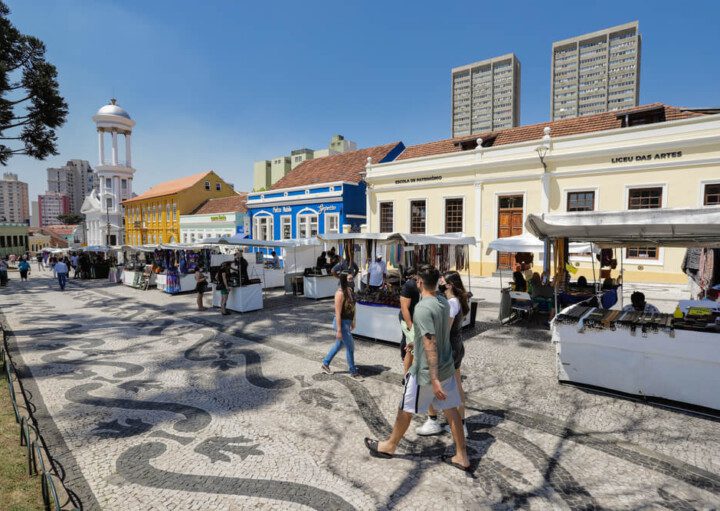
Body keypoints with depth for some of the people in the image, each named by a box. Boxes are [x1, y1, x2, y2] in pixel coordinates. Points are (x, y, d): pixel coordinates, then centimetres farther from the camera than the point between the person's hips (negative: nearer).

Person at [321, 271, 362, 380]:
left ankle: (325, 364, 37)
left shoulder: (350, 290, 3)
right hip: (341, 322, -9)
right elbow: (338, 313, -22)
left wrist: (353, 321, 19)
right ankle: (353, 372, 20)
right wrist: (339, 330, -21)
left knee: (339, 344, 21)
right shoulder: (340, 293, -23)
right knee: (350, 347, 3)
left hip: (347, 322, 9)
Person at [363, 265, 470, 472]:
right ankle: (462, 457, 25)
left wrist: (434, 379, -26)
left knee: (406, 409, 12)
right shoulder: (444, 302, 0)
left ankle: (389, 446, 32)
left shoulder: (422, 308, -24)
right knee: (451, 410, 15)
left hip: (426, 371, -7)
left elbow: (430, 345, -27)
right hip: (447, 367, 7)